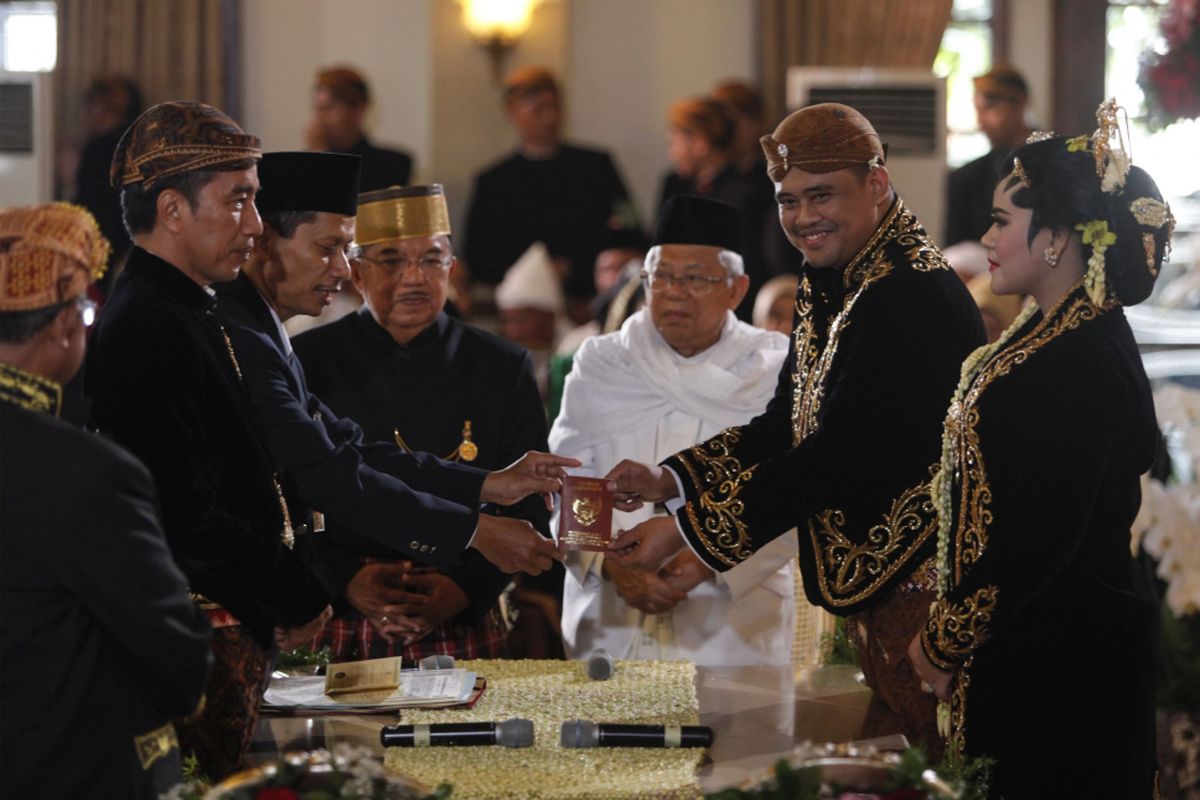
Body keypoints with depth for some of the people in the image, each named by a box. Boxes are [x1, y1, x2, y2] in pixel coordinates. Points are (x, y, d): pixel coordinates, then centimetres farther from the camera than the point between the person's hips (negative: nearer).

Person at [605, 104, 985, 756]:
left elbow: (840, 456, -23)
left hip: (921, 580, -10)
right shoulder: (828, 291, 12)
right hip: (868, 580, 10)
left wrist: (686, 530, -19)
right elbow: (785, 426, 16)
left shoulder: (915, 297, -20)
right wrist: (669, 480, 1)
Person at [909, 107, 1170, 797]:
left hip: (1061, 659, -10)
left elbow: (1042, 533, -23)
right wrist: (949, 622, 13)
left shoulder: (1085, 364, -23)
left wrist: (944, 641, -13)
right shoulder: (1048, 329, 9)